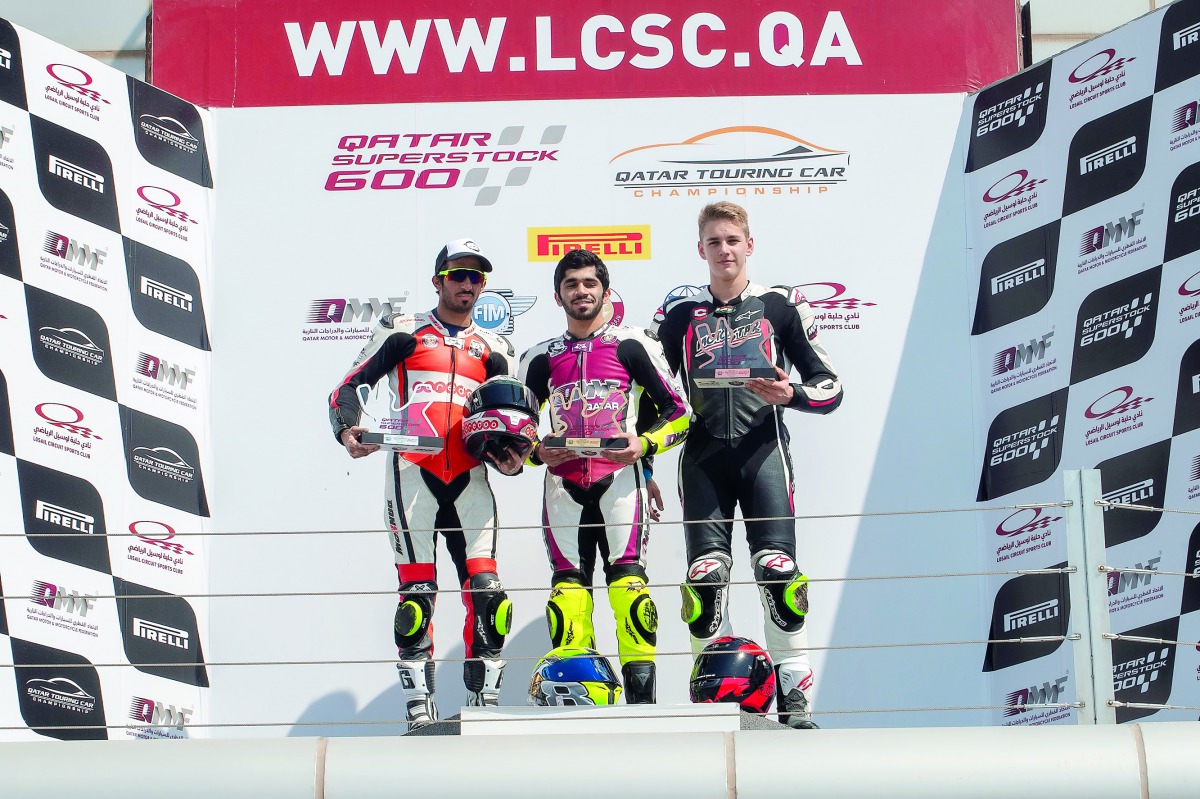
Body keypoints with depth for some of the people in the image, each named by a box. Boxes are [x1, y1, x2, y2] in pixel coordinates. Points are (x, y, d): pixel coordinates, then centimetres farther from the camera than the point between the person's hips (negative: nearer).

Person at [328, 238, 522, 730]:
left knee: (487, 593, -7)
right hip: (413, 472, -3)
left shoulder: (494, 350, 21)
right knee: (417, 593, -8)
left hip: (469, 479, 3)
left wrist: (510, 458, 1)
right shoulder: (402, 331, 12)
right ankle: (419, 710, -5)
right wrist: (348, 430, -12)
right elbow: (348, 388, 8)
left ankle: (484, 706, 1)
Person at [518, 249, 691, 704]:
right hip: (563, 484, 3)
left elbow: (679, 413, 7)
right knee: (568, 590, -3)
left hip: (619, 479, -3)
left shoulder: (633, 346, 7)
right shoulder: (539, 358, 16)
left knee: (628, 584, -14)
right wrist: (536, 452, -1)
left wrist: (644, 444, -11)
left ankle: (641, 700, -15)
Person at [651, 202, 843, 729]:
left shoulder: (780, 306, 9)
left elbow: (829, 385, 8)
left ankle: (794, 696, -9)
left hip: (763, 448, -2)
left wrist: (790, 394, -12)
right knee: (705, 573, -5)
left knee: (778, 567, -12)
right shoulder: (679, 315, 14)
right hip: (703, 456, 2)